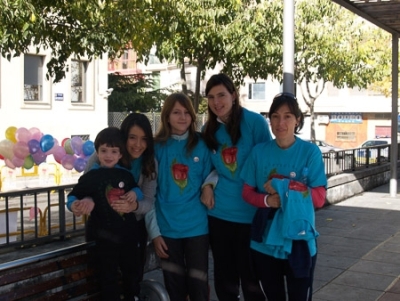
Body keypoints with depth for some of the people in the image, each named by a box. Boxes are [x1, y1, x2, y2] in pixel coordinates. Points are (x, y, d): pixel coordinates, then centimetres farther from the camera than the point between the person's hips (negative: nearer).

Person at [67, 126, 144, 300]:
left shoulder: (126, 175, 2)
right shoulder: (91, 176, -10)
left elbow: (137, 189, 17)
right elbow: (73, 196, -9)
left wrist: (135, 193, -6)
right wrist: (74, 205, -30)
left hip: (128, 233, 4)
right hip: (105, 236, -4)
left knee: (131, 272, 24)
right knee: (108, 278, 8)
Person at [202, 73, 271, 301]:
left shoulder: (255, 122, -9)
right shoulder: (209, 129, 5)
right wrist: (207, 185, -3)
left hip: (251, 213, -4)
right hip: (219, 212, 4)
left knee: (251, 276, 7)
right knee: (224, 276, 14)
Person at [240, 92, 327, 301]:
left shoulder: (310, 152, -8)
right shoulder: (259, 152, 0)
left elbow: (319, 197, -10)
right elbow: (247, 192, 2)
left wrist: (283, 187, -20)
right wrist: (266, 200, -18)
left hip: (299, 241, -2)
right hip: (264, 241, 3)